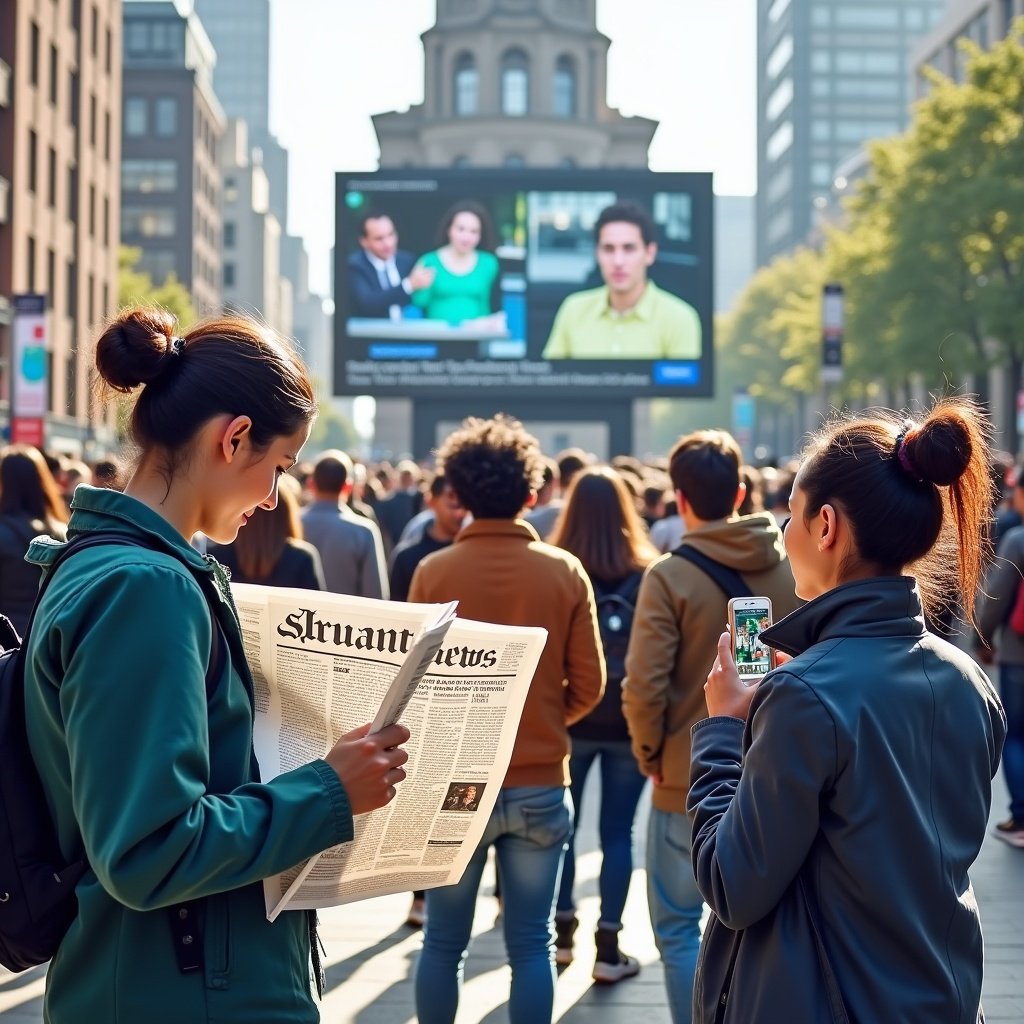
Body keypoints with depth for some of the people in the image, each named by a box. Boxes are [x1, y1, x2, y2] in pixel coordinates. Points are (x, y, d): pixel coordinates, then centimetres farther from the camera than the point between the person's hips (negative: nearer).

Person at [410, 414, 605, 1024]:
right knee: (532, 944, 8)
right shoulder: (565, 571, -5)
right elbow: (589, 685, -1)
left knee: (444, 941, 11)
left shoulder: (435, 571, -8)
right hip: (541, 784, 1)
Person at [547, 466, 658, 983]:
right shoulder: (647, 576, -7)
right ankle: (608, 948, 8)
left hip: (568, 720, 1)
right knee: (617, 833, 5)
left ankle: (561, 933, 21)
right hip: (629, 722, 0)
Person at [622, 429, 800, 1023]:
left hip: (690, 779, -4)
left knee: (679, 926, 9)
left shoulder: (670, 576, -14)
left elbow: (643, 685, -17)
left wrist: (650, 753, 0)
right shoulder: (792, 570, -2)